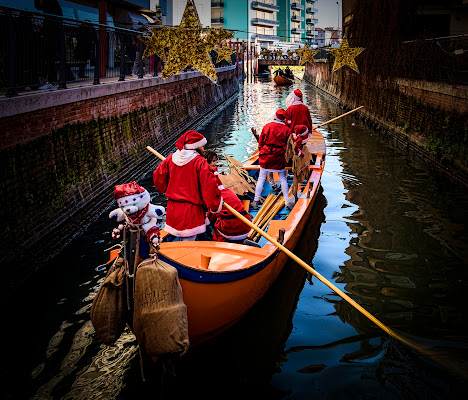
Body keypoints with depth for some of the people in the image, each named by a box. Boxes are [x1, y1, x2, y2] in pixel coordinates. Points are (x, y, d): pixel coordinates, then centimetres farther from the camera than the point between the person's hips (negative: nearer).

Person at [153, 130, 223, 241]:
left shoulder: (171, 158, 5)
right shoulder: (200, 162, -12)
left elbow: (158, 177, 12)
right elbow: (209, 186, -15)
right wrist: (214, 206, -4)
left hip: (172, 207, 6)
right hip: (191, 211, -6)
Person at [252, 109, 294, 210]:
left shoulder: (267, 126, -2)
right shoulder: (287, 129, -4)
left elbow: (261, 142, 4)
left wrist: (261, 153, 15)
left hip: (266, 156, 0)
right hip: (279, 156, 0)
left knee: (261, 178, 6)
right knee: (282, 179, 9)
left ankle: (256, 201, 7)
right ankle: (287, 201, 9)